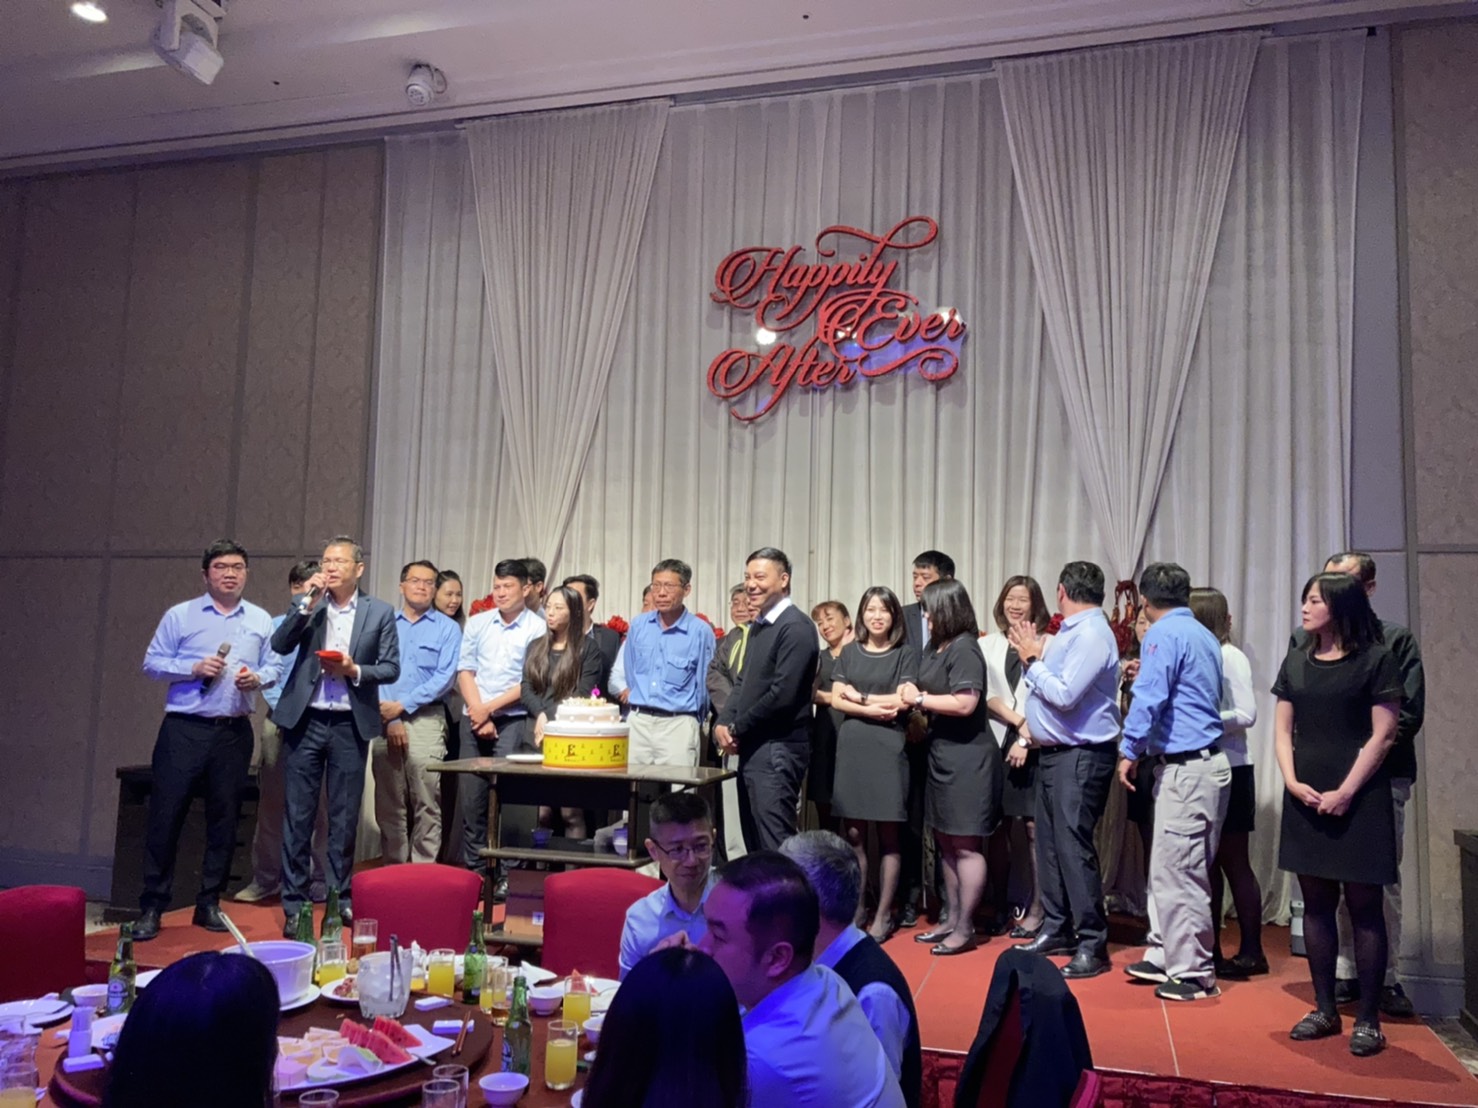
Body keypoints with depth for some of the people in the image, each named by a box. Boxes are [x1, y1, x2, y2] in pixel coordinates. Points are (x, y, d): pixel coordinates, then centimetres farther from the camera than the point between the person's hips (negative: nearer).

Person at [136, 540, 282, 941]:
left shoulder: (260, 621, 11)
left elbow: (274, 666, 11)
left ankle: (209, 904, 19)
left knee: (224, 820, 7)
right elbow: (152, 662, 1)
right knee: (165, 816, -2)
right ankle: (152, 907, 8)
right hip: (184, 729, -2)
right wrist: (193, 668, -14)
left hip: (234, 732, 3)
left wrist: (258, 678, -10)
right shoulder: (180, 616, 3)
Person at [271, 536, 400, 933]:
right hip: (305, 720, 0)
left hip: (350, 724, 0)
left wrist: (354, 670, -14)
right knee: (298, 814, 3)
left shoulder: (380, 612, 3)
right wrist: (308, 602, -14)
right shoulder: (306, 605, 6)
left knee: (345, 816, 8)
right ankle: (294, 903, 12)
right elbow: (280, 645, -8)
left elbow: (391, 668, 2)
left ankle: (340, 896, 22)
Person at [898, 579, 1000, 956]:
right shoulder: (935, 647, 11)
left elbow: (965, 703, -25)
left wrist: (920, 699, -14)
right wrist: (912, 694, -6)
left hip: (966, 756, -10)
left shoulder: (964, 649, -16)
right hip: (942, 753, 10)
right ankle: (952, 920, 25)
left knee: (966, 845, -1)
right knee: (946, 843, 15)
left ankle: (965, 928, 8)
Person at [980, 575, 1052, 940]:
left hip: (1035, 746, -3)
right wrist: (1018, 721, -11)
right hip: (996, 744, 3)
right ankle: (998, 907, 18)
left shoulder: (1048, 644, -2)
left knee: (1033, 828, -1)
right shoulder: (987, 645, 10)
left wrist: (1027, 738, -8)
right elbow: (985, 694, 1)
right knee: (998, 828, 8)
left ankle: (1036, 910, 8)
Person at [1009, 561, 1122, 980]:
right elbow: (1045, 685, 13)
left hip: (1080, 757, -10)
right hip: (1053, 753, 10)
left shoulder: (1092, 635, -15)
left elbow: (1064, 694, -22)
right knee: (1049, 844, 14)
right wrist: (1031, 654, 3)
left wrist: (1032, 659, -11)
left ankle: (1092, 945, 1)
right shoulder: (1070, 632, 14)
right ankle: (1056, 929, 26)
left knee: (1073, 848, -8)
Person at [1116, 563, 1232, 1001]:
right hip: (1205, 762, 10)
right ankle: (1165, 956, 23)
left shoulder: (1164, 634, -11)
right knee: (1169, 868, 15)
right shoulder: (1204, 636, 17)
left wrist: (1128, 752, -10)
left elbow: (1149, 698, -18)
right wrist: (1146, 674, 37)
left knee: (1177, 873, -3)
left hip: (1188, 768, -10)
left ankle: (1193, 973, 4)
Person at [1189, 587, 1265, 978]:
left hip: (1229, 771, -7)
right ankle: (1209, 948, 21)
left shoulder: (1229, 657, -11)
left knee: (1233, 861, 2)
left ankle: (1251, 951, 13)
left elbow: (1246, 714, -16)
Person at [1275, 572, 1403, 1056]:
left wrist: (1346, 792, -13)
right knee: (1316, 903, 9)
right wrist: (1293, 782, -5)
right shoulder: (1296, 662, 10)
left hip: (1357, 798, -5)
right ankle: (1325, 1009, 19)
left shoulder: (1376, 659, -4)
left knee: (1364, 907, 1)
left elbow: (1382, 736, -8)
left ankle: (1368, 1018, 9)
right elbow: (1283, 730, 10)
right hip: (1305, 798, 5)